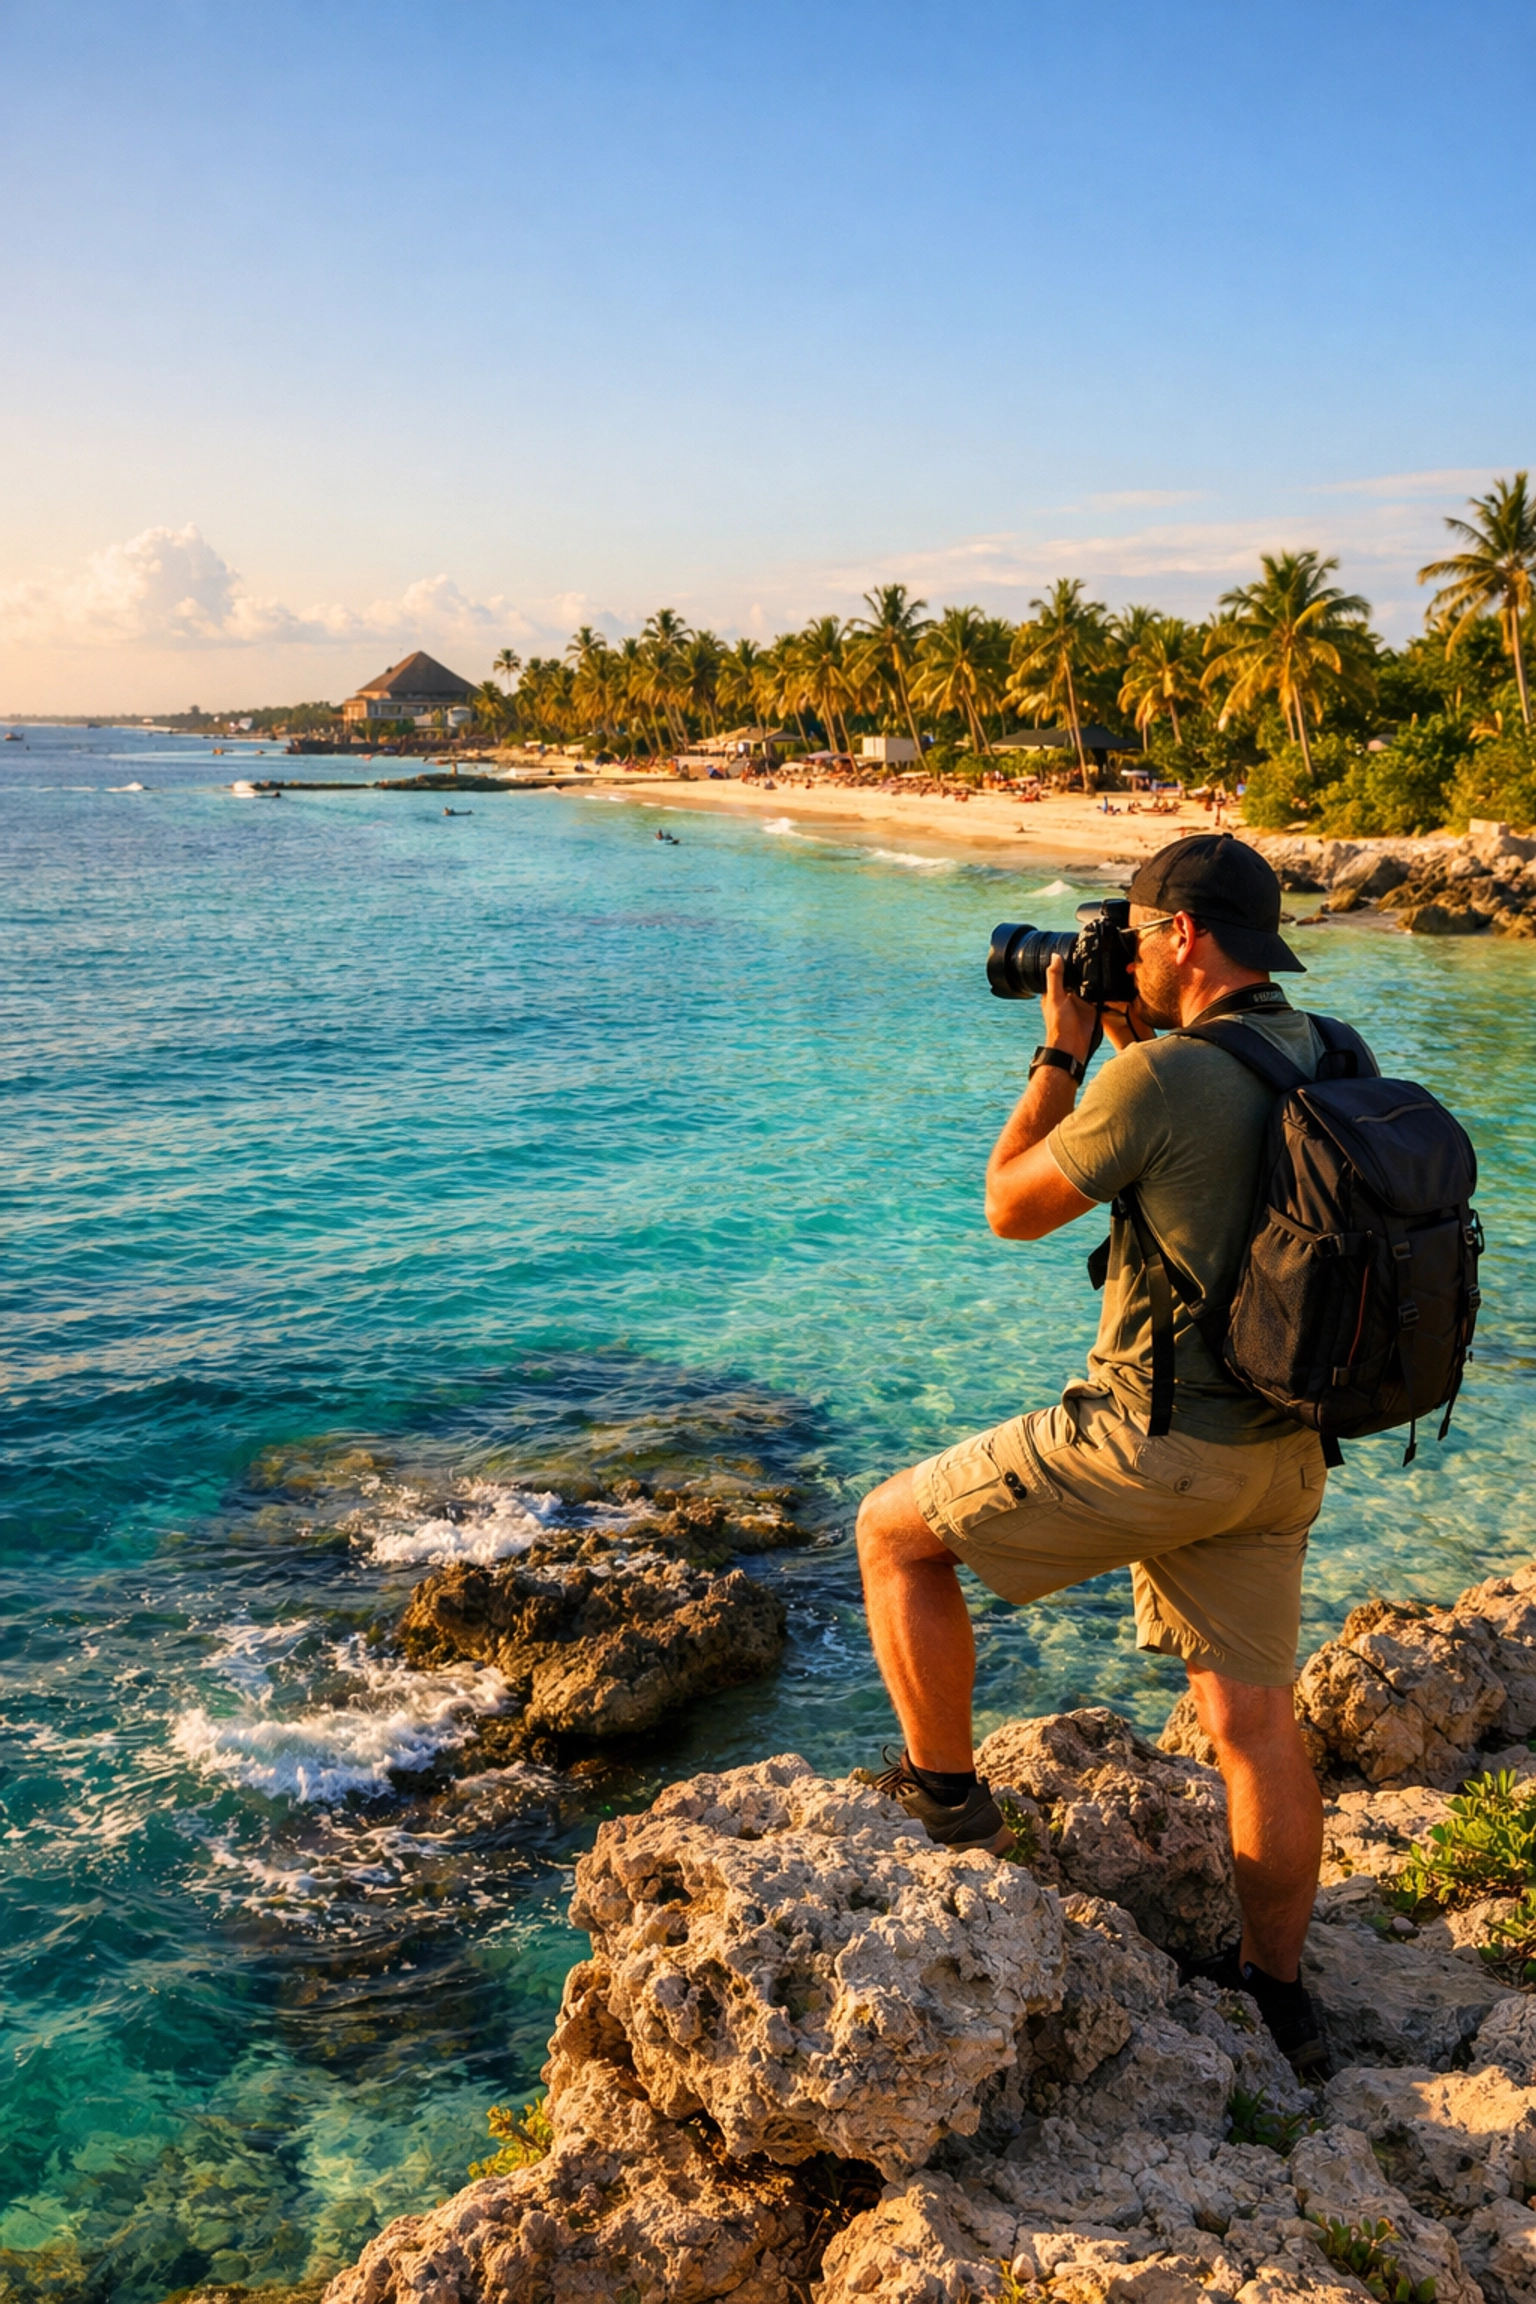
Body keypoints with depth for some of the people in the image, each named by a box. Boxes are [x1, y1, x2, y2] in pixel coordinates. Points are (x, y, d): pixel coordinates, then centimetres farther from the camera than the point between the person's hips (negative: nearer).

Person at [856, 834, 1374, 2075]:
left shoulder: (1161, 1078, -20)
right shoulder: (1337, 1063, 4)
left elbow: (1012, 1208, -7)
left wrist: (1064, 1053, 1)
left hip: (1152, 1443, -8)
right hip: (1281, 1450, 8)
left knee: (893, 1531, 9)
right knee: (1253, 1718, 18)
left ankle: (946, 1793, 19)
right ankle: (1276, 1986, 32)